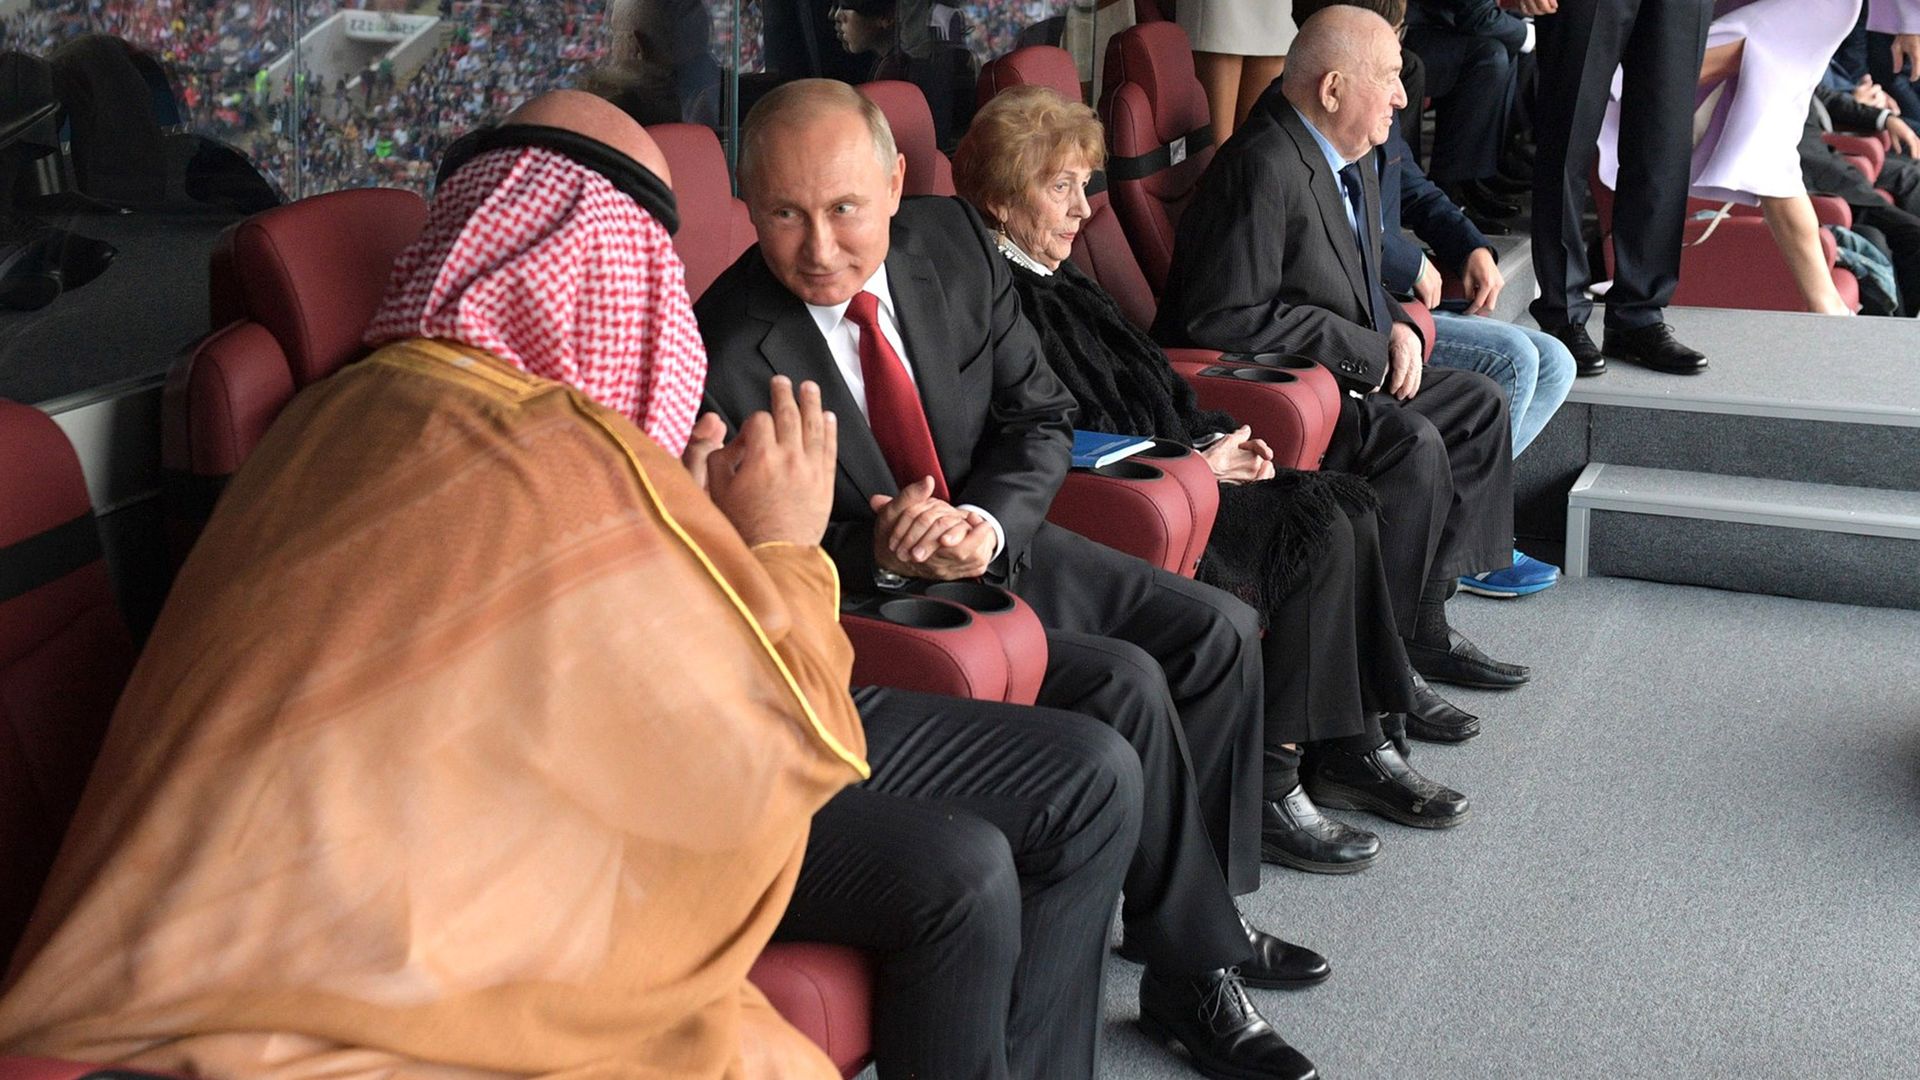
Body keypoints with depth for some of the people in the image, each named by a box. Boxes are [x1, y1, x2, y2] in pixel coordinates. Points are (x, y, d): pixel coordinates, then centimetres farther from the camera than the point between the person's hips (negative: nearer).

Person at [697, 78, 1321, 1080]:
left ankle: (1202, 905, 18)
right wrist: (877, 554, -30)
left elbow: (1038, 416, 0)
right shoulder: (729, 358, -24)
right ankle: (1192, 970, -3)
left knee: (1219, 632, 0)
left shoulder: (953, 243, -7)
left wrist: (985, 524, -19)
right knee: (1123, 683, -23)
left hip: (989, 537, 7)